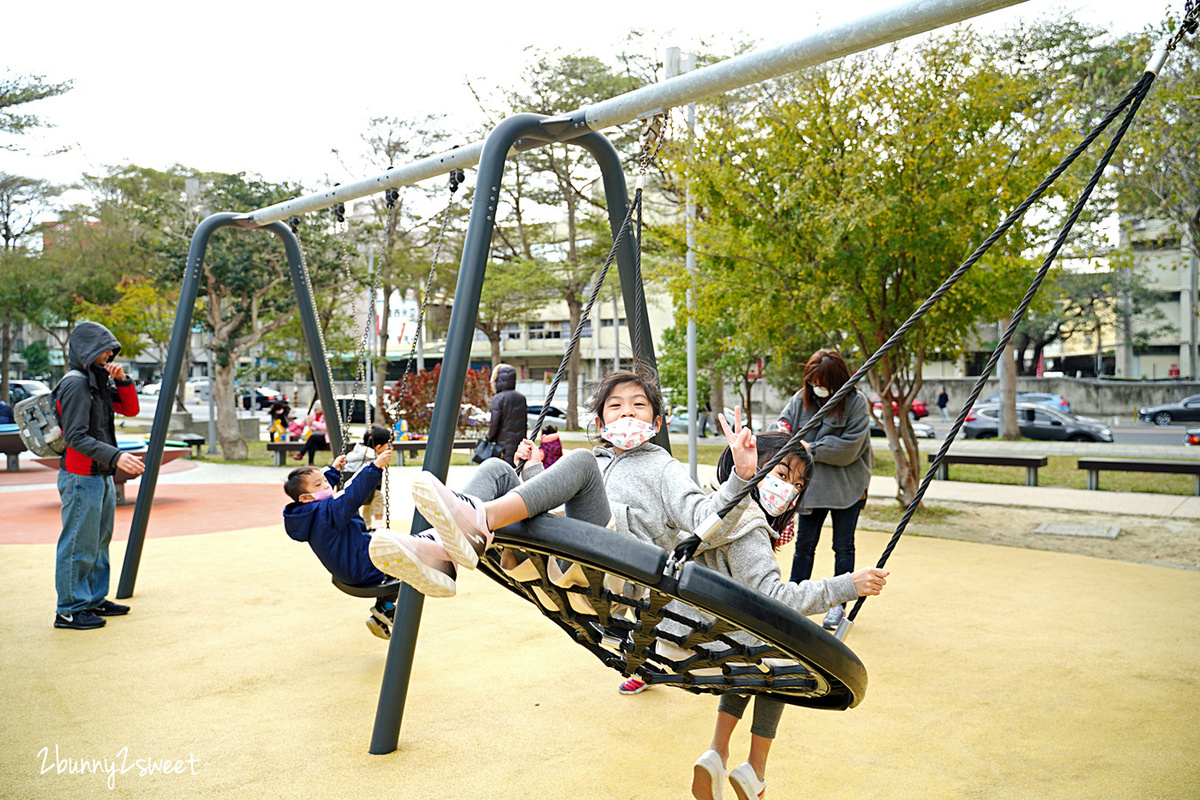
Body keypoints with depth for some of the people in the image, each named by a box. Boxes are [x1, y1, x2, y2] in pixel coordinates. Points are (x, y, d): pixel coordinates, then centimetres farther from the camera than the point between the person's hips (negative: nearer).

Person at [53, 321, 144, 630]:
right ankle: (69, 610, 6)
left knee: (99, 541, 17)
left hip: (102, 475, 10)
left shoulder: (100, 381, 14)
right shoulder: (75, 384, -15)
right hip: (81, 477, -10)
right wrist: (116, 456, -30)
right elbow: (76, 437, -22)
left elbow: (130, 409, 14)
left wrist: (121, 380, -2)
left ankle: (94, 600, 28)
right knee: (79, 544, -3)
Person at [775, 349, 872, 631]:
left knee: (843, 546, 7)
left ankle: (838, 604, 18)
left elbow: (849, 447, -17)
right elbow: (783, 420, 6)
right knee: (804, 543, 10)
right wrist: (782, 429, -19)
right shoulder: (801, 399, -2)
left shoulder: (856, 402, -12)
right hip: (811, 484, 3)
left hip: (847, 486, -3)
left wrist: (810, 449, -20)